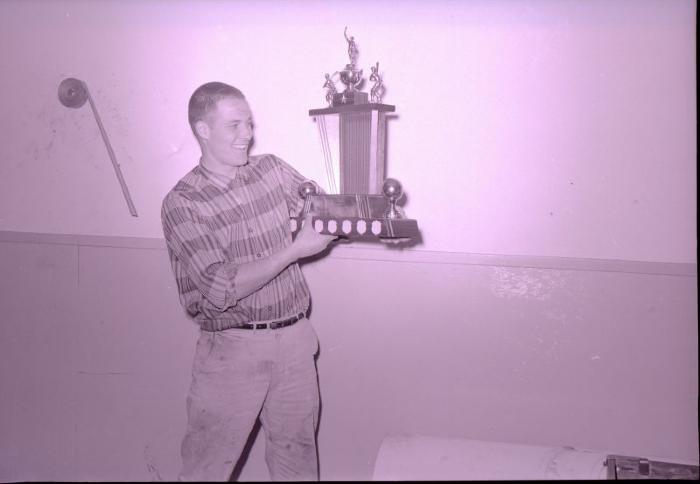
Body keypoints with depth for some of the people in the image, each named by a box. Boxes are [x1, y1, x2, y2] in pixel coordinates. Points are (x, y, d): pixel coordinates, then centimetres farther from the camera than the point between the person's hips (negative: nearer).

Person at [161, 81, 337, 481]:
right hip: (233, 348, -4)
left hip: (295, 339, 4)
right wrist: (295, 250, -18)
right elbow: (221, 290, -17)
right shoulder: (182, 204, -9)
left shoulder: (272, 169, 5)